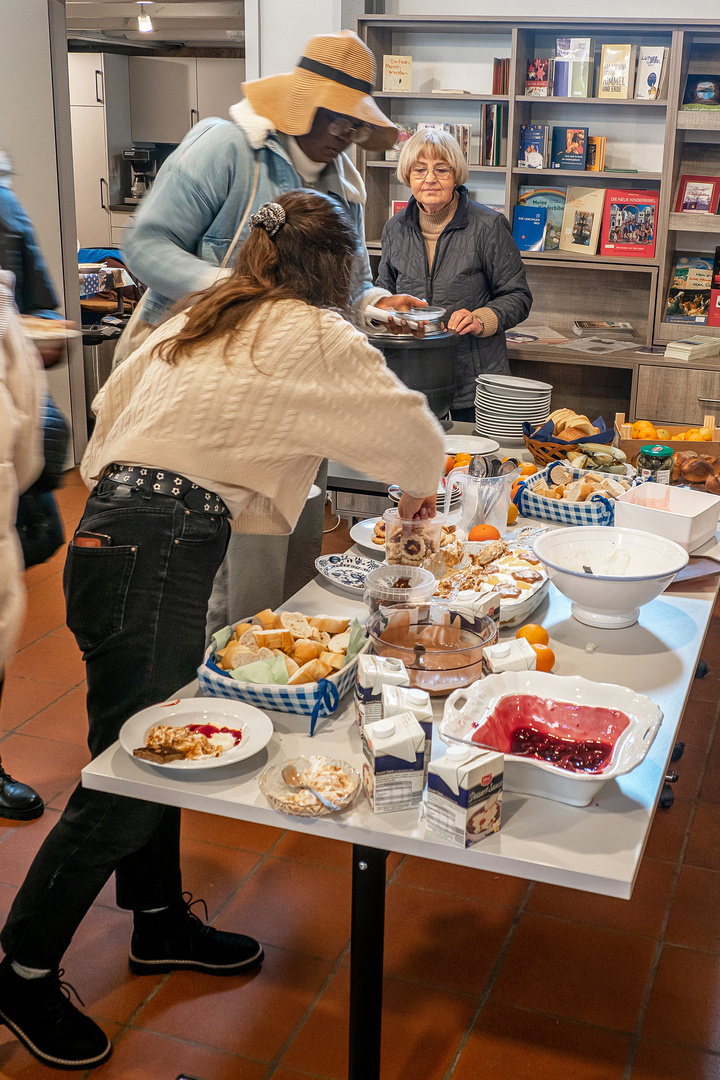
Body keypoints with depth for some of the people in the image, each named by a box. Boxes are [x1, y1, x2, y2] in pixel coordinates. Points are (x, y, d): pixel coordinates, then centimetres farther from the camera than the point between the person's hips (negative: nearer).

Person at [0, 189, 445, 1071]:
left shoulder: (196, 320, 18)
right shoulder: (313, 337, -3)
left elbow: (113, 403, 22)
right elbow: (409, 428, 2)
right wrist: (418, 489, 22)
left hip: (110, 531, 9)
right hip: (153, 558, -9)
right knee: (125, 779, 1)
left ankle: (159, 923, 36)